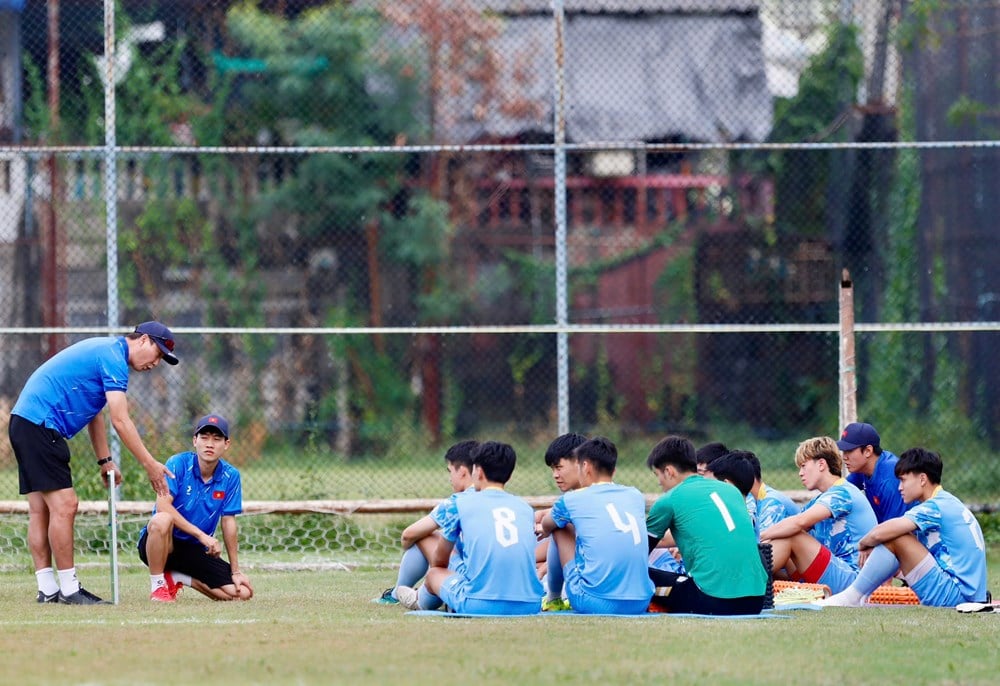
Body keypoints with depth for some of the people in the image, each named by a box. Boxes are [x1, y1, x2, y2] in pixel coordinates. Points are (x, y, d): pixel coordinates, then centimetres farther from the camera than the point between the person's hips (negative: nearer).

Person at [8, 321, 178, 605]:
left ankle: (47, 589, 9)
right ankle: (69, 589, -9)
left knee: (40, 509, 9)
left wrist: (105, 461, 22)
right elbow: (120, 421, -17)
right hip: (41, 425, -11)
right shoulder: (113, 357, -12)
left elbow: (94, 412, 26)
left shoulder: (104, 352, 20)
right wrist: (150, 464, -13)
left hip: (24, 422, 11)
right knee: (64, 505, -11)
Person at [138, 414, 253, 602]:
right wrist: (202, 535, -30)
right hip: (163, 544, -4)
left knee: (243, 592, -12)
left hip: (196, 551, 5)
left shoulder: (230, 477, -2)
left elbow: (228, 523, 1)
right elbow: (163, 505, -26)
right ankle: (158, 585, -18)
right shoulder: (178, 464, -14)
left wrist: (236, 571, 0)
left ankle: (176, 577, 7)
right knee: (161, 520, -40)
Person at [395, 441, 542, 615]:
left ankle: (419, 600, 56)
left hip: (480, 606, -3)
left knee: (434, 573, 27)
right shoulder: (526, 508, 15)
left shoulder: (459, 504, 6)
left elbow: (439, 561, 20)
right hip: (530, 606, 3)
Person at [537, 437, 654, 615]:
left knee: (560, 529, 17)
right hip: (640, 604, 4)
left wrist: (544, 527, 52)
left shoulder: (572, 500, 2)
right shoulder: (635, 496, 13)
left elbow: (545, 526, 26)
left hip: (595, 603, -4)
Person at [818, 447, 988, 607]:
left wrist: (863, 545, -1)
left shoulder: (934, 507, -14)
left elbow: (879, 534, -22)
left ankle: (851, 597, -6)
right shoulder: (947, 503, 17)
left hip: (955, 595, -10)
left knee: (894, 538, -14)